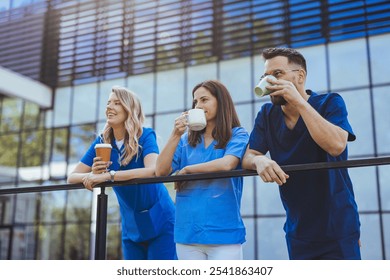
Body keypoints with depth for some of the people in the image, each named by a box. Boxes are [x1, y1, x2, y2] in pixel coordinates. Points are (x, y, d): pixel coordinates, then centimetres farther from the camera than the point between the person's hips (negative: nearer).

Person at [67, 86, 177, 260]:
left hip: (159, 223, -4)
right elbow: (72, 177, -3)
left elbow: (153, 170, -33)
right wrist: (92, 175, -25)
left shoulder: (145, 136, -14)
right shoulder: (102, 142, -1)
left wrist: (108, 176, -37)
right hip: (131, 227, 5)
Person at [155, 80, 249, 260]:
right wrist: (175, 135, -8)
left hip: (224, 233, -3)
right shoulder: (187, 139, 10)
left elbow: (227, 164, -19)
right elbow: (160, 172, 1)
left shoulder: (237, 135, 1)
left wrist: (186, 170, -6)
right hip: (187, 233, 4)